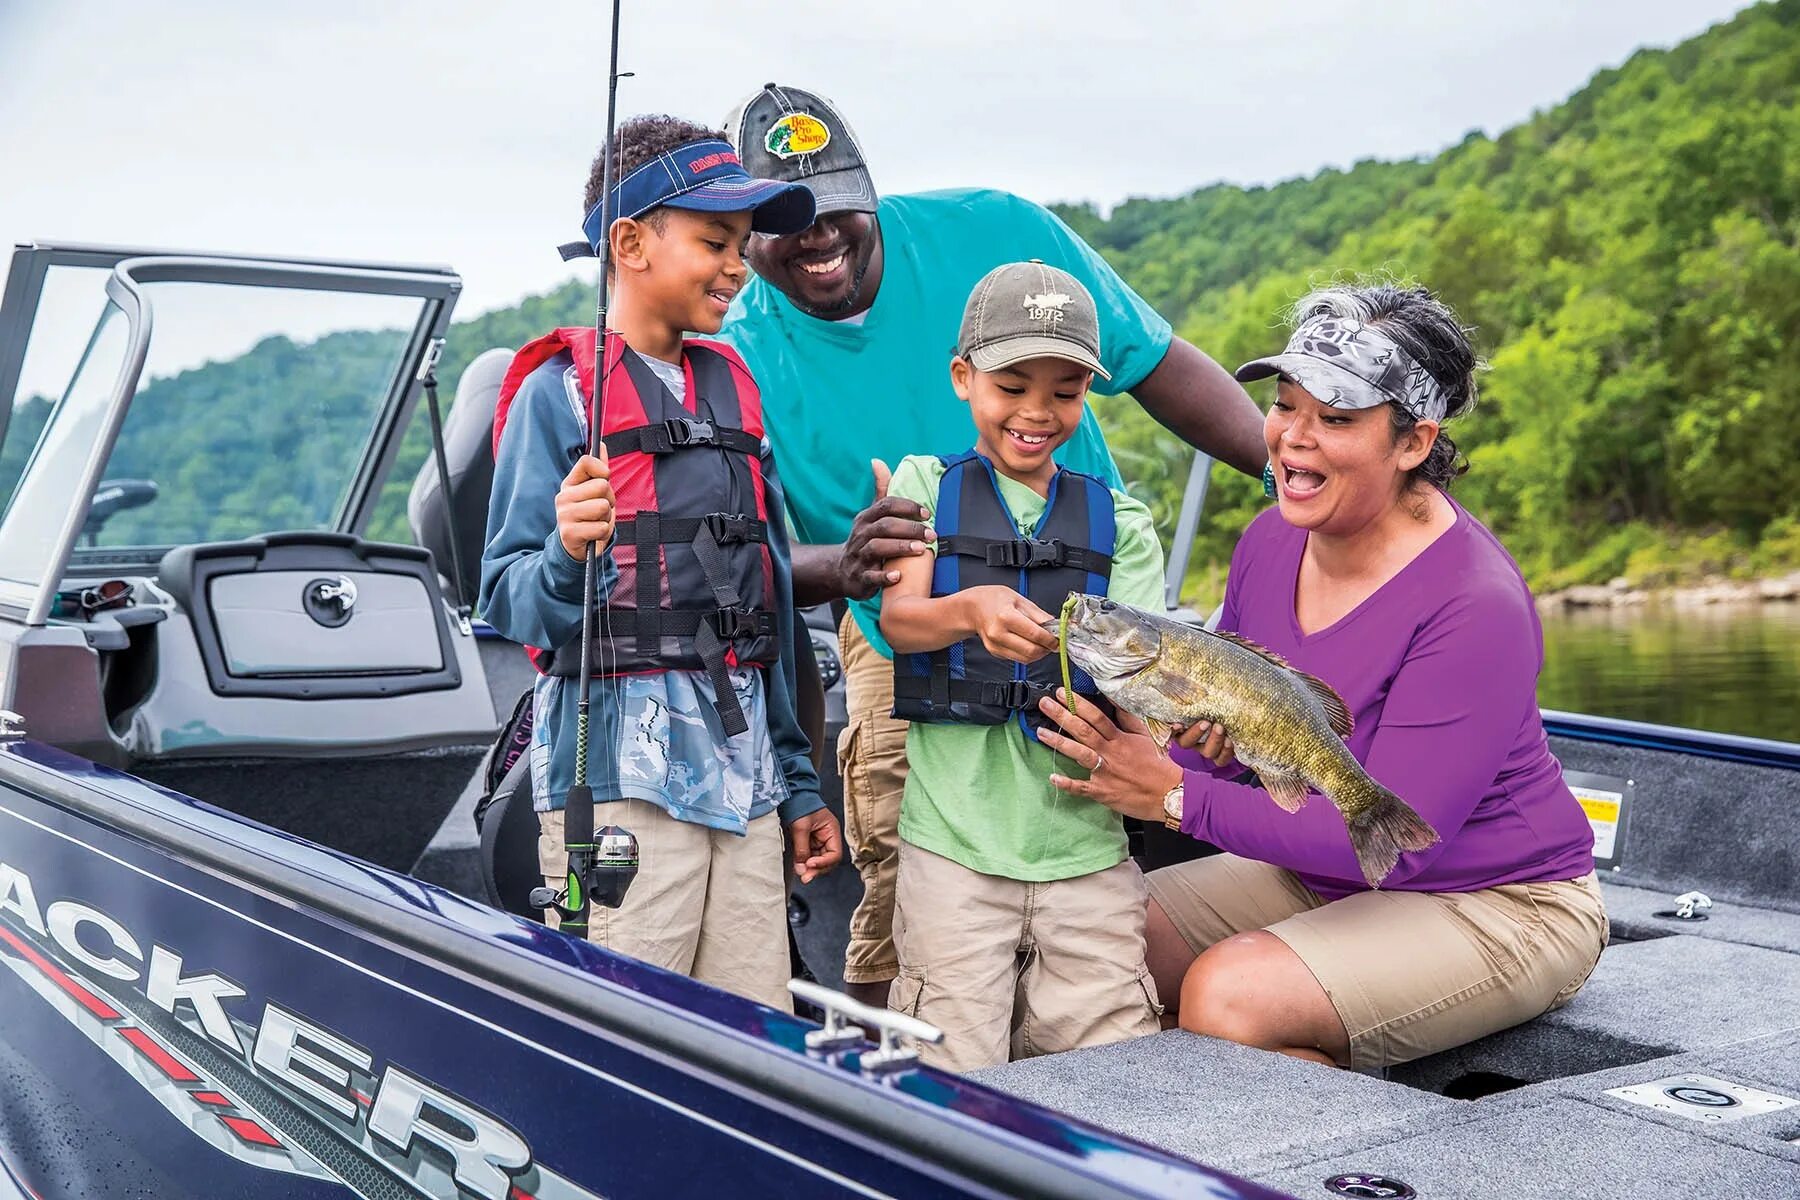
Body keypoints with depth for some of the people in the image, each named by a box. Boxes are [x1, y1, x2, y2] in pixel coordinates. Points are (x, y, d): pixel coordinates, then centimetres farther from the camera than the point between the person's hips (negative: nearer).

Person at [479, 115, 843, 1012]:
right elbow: (507, 600, -7)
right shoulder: (559, 391, -2)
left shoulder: (734, 389, 17)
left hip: (745, 765, 6)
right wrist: (568, 558, -30)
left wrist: (799, 782, 19)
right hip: (622, 768, -6)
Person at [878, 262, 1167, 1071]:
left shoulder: (1117, 520, 12)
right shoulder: (927, 486, 9)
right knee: (959, 1079, -5)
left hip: (1084, 843, 2)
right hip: (952, 837, -2)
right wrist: (972, 609, -29)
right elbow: (898, 620, -6)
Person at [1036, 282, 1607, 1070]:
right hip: (1321, 878, 8)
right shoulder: (1272, 540, -2)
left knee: (1225, 994, -29)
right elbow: (1223, 739, 8)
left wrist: (1176, 796, -29)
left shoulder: (1475, 605, -25)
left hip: (1495, 909, -7)